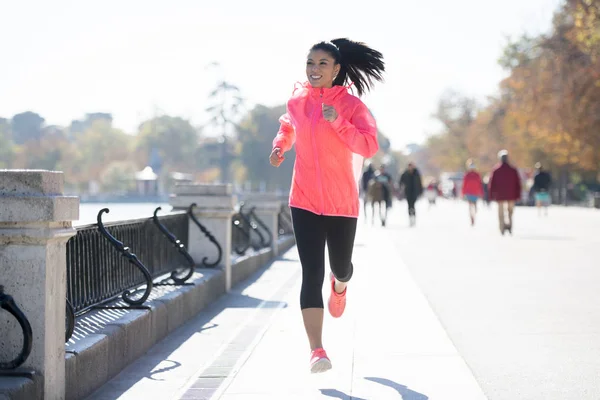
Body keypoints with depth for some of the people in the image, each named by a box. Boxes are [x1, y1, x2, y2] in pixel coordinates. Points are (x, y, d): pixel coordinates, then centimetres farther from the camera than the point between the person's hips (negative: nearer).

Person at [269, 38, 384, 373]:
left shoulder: (351, 104, -7)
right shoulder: (297, 100, 4)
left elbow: (369, 147, -17)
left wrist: (338, 122, -28)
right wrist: (279, 147, 5)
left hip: (342, 202, -1)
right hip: (305, 201, 1)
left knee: (340, 267, 15)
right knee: (312, 273, -9)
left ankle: (340, 287, 56)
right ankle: (317, 351, -10)